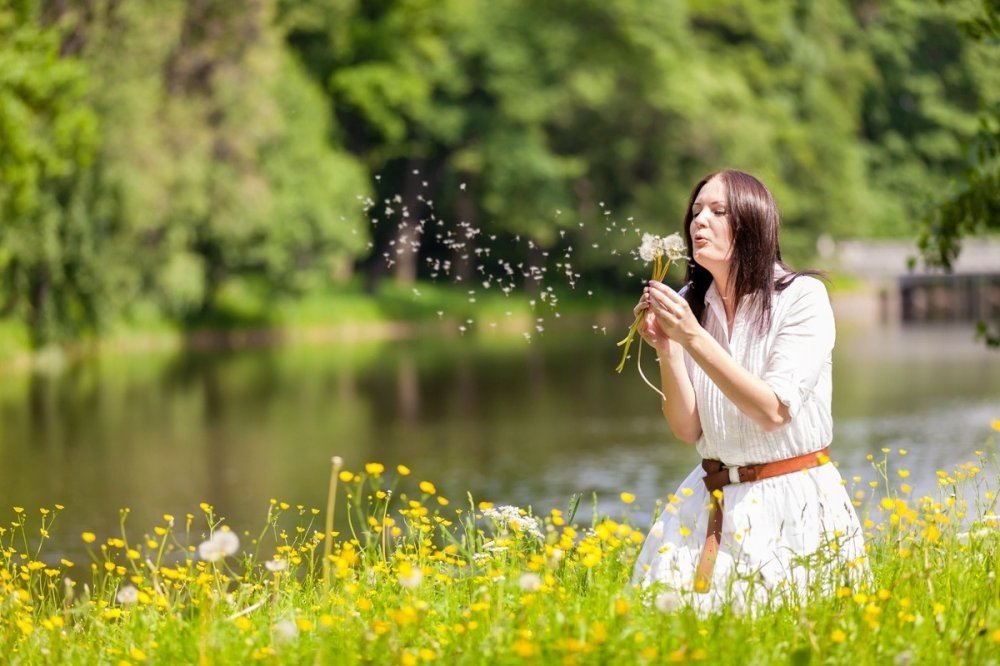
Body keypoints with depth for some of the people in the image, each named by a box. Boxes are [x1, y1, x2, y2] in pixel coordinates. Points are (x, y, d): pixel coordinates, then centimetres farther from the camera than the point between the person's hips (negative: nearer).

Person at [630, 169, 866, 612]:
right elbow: (688, 430, 2)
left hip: (793, 505, -4)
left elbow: (772, 411, -19)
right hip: (712, 504, 4)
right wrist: (666, 349, -13)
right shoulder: (689, 304, 4)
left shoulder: (802, 297, -10)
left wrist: (693, 337, -22)